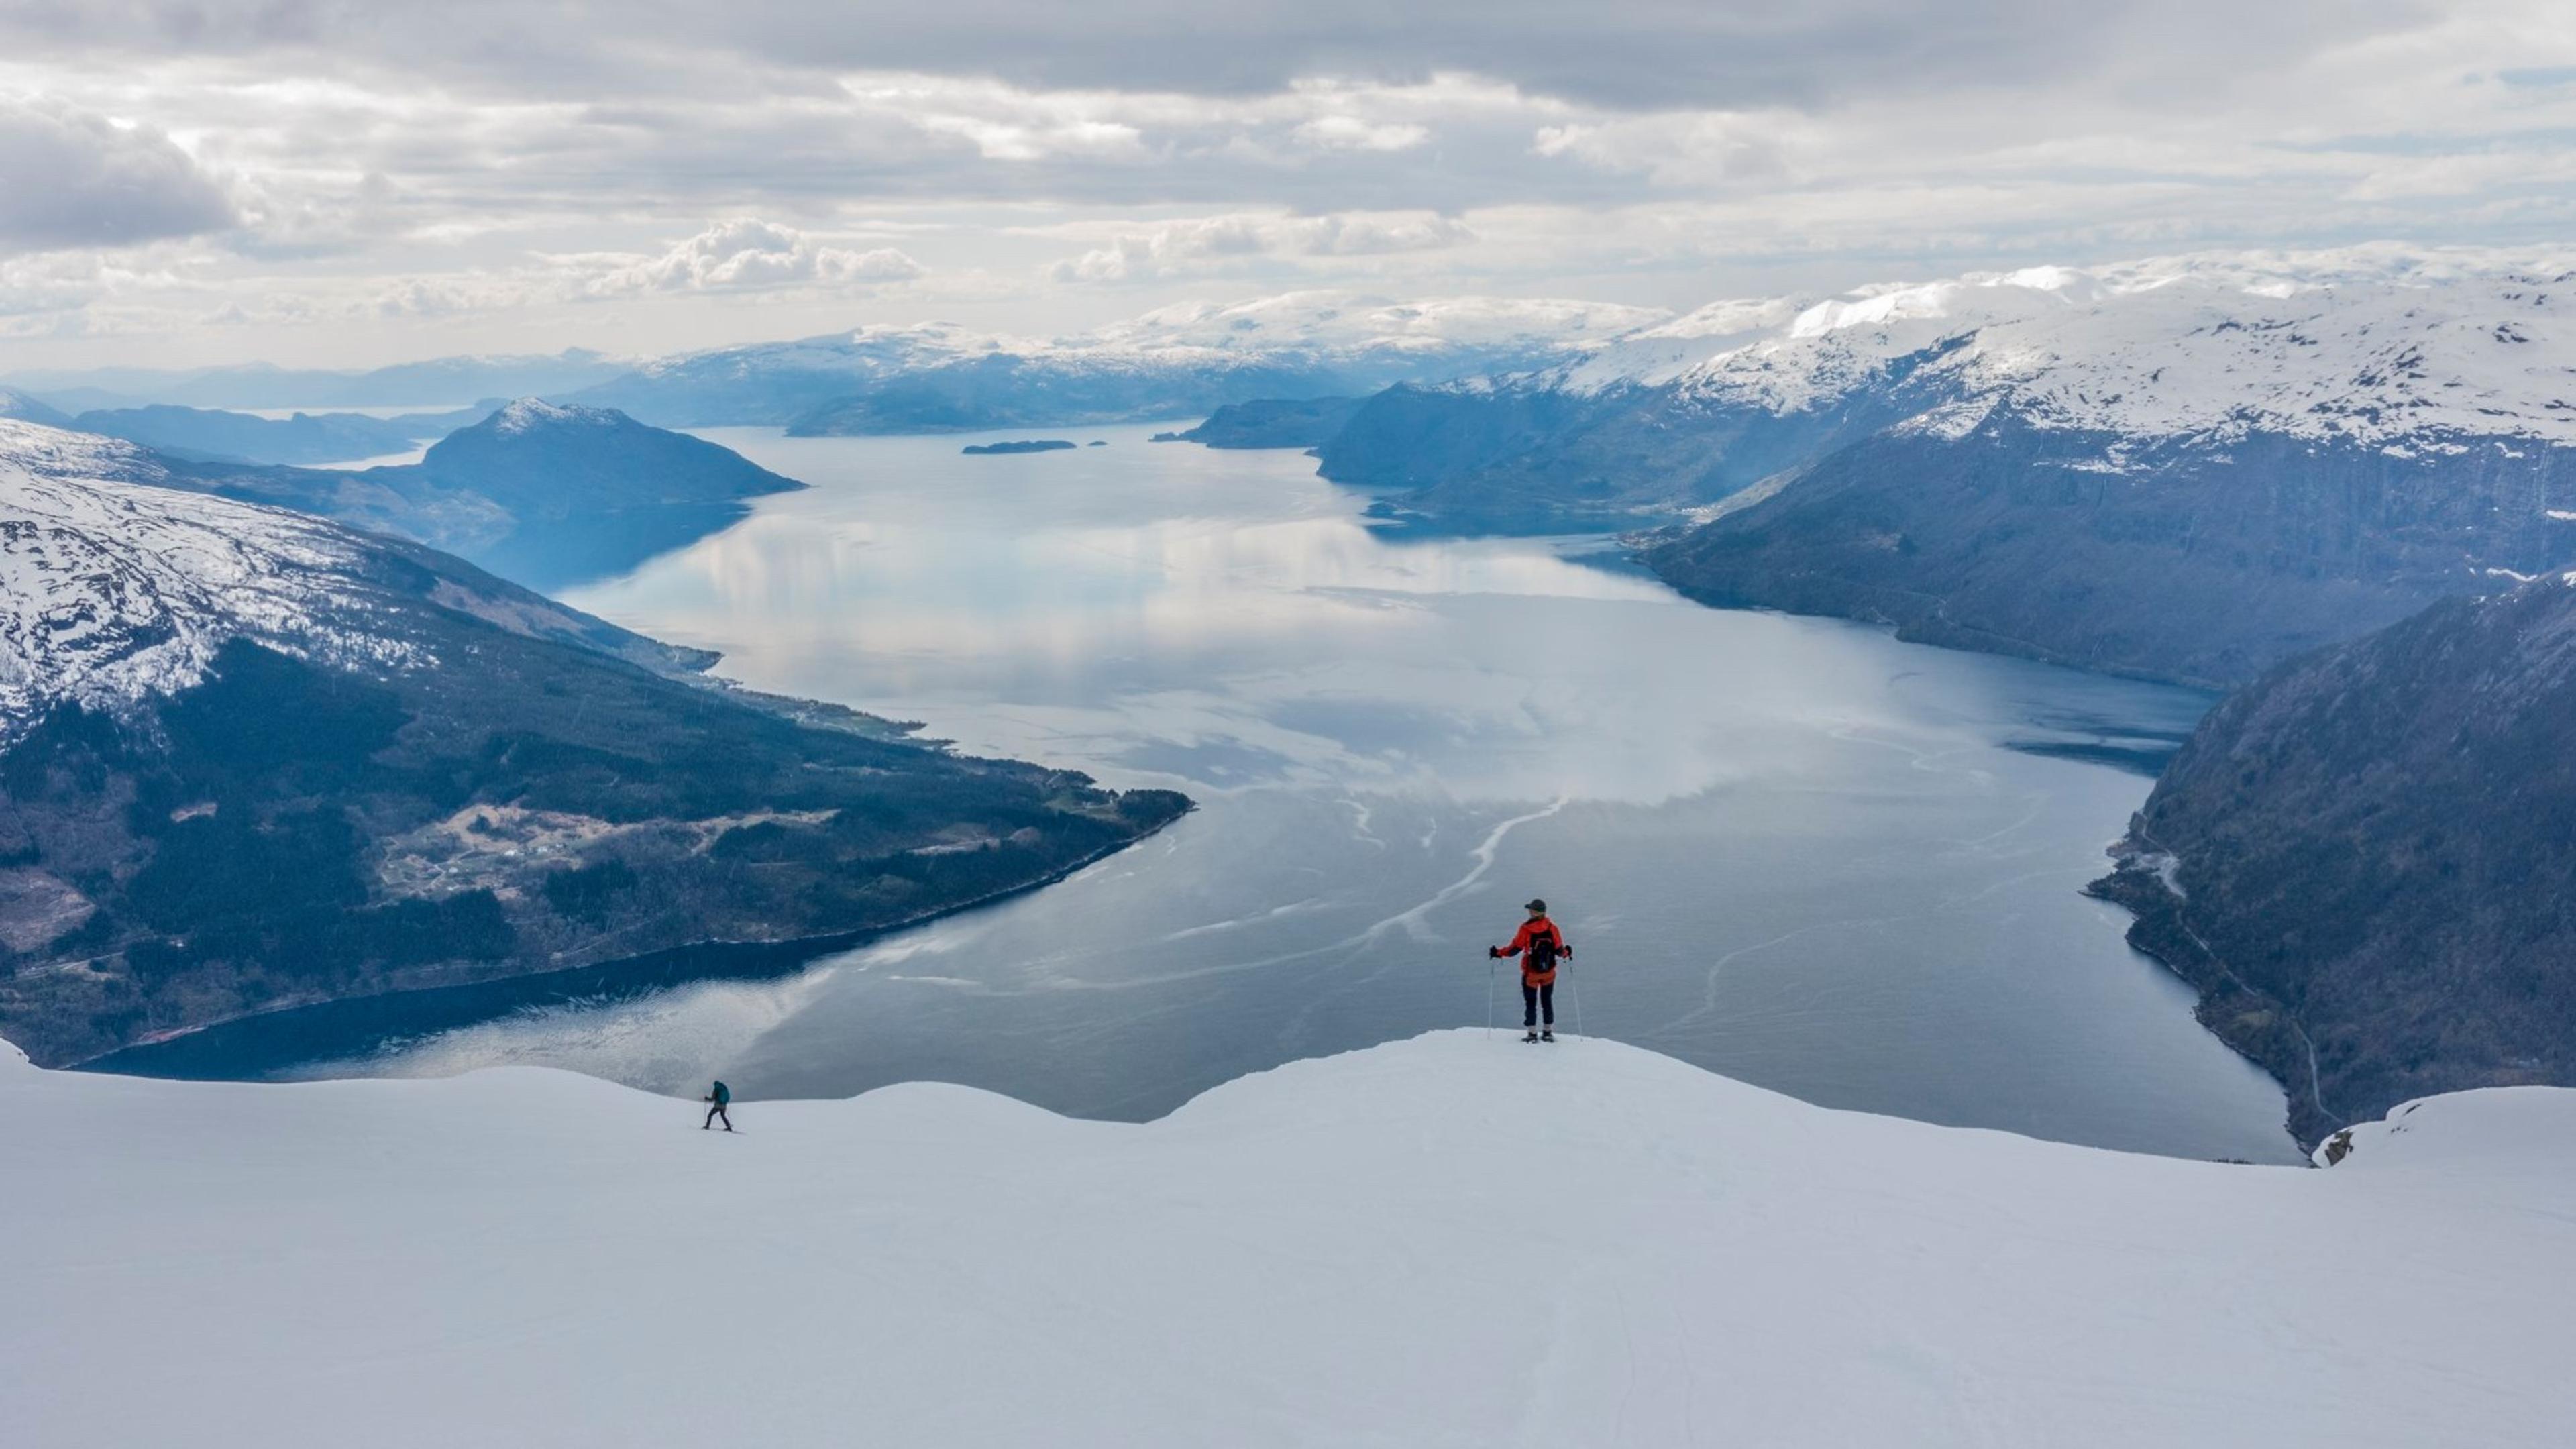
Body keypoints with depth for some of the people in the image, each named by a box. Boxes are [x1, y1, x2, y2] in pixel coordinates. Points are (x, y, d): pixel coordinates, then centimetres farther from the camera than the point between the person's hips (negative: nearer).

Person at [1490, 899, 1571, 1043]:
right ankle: (1548, 1032, 21)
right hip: (1549, 973, 3)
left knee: (1530, 1003, 8)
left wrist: (1498, 952, -1)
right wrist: (1567, 952, 19)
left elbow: (1516, 948, -14)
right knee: (1547, 1002, 17)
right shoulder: (1552, 928, -8)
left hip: (1531, 973, -3)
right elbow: (1559, 950, -3)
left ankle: (1532, 1034, 5)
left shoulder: (1526, 928, -14)